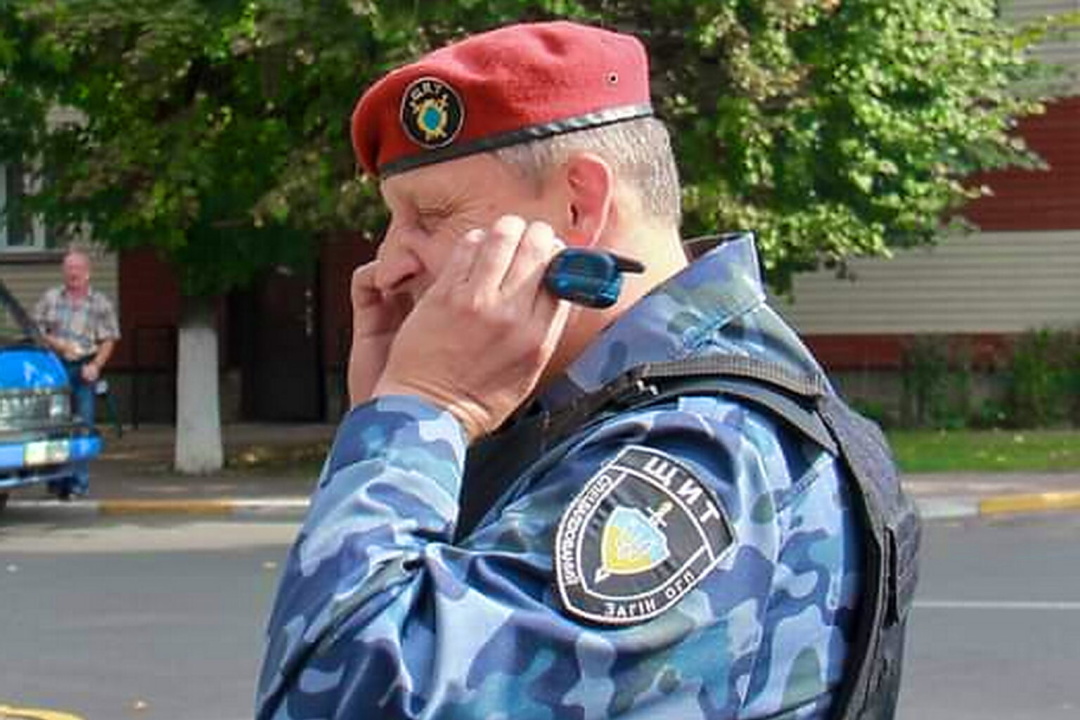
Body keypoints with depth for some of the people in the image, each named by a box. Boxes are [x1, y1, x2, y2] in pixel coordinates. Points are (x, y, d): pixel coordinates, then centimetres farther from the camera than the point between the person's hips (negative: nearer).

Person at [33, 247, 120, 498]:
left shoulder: (100, 303, 6)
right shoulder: (50, 298, 10)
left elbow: (108, 340, 4)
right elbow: (36, 329, 10)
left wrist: (95, 365, -11)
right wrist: (56, 344, -8)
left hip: (84, 369, -1)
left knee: (83, 424, -4)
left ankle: (79, 481, 1)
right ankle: (56, 479, 7)